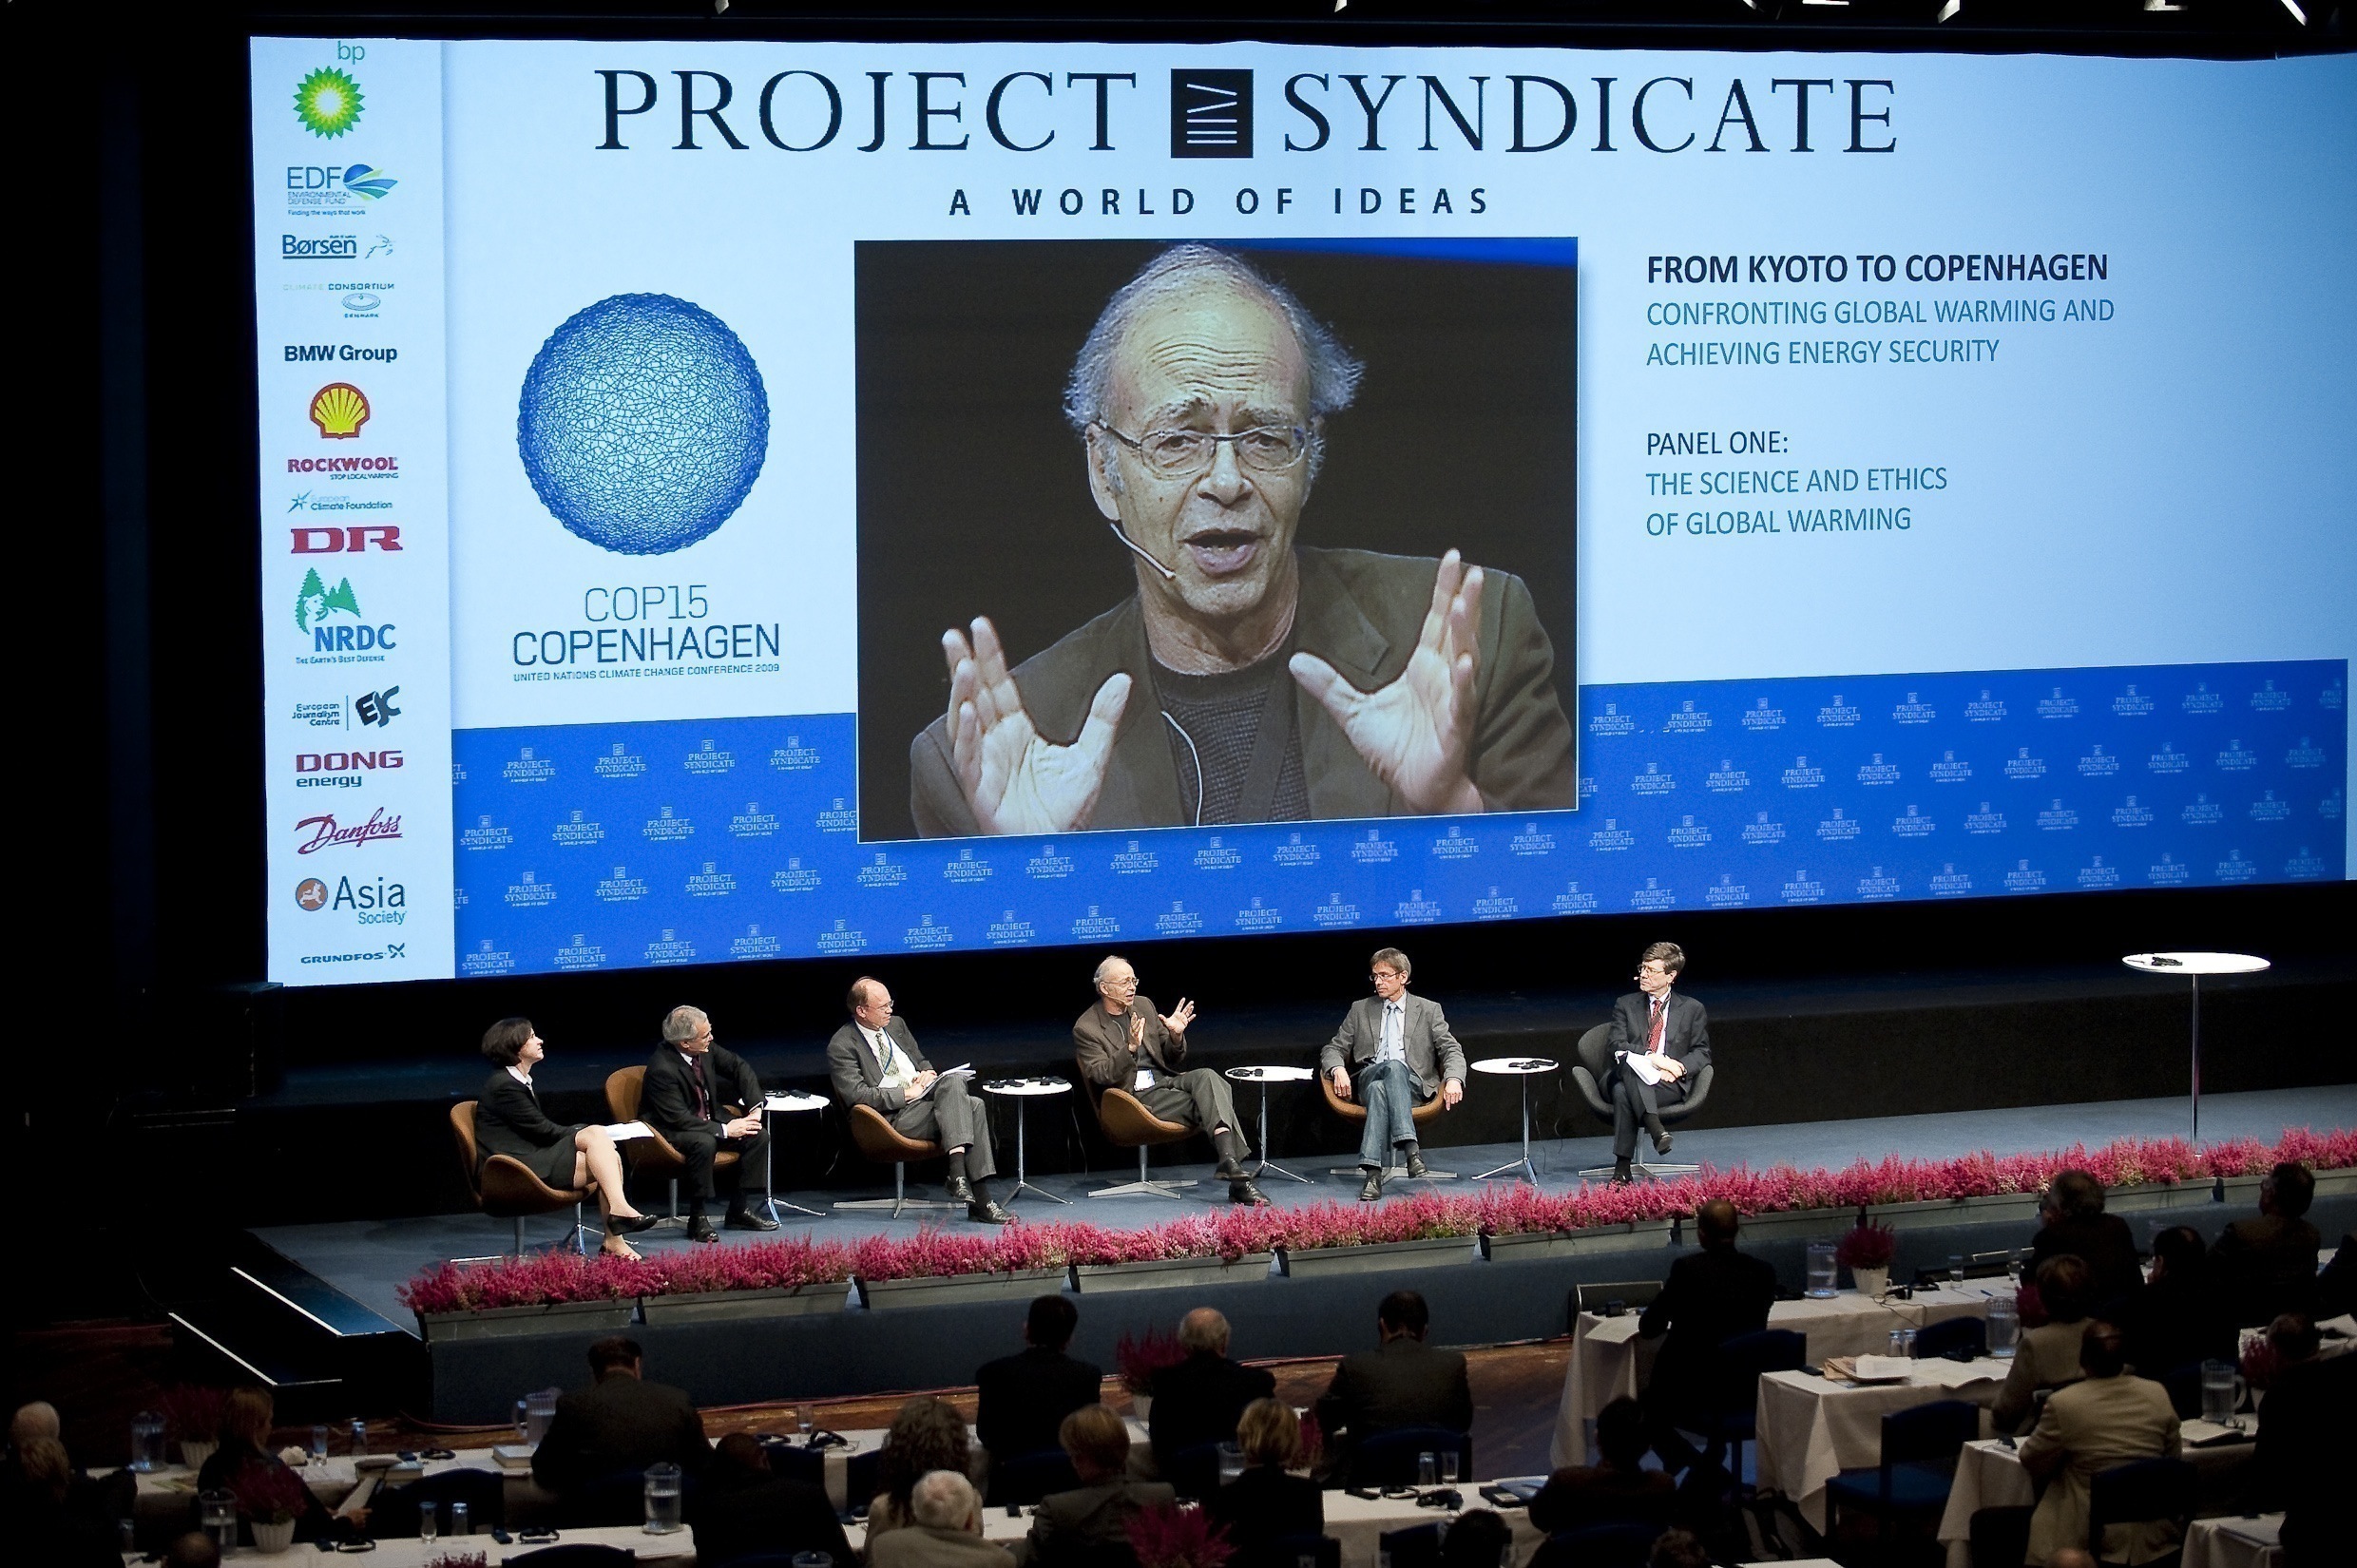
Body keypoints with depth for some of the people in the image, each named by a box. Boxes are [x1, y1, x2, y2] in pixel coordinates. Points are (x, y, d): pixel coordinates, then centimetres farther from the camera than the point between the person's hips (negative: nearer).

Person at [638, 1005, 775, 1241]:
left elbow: (739, 1066, 8)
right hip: (671, 1132, -8)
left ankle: (743, 1211, 1)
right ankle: (697, 1219, -26)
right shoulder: (661, 1069, -29)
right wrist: (724, 1130, -26)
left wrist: (755, 1106, -3)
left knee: (759, 1136, -6)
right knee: (704, 1144, -38)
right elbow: (678, 1119, -28)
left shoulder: (706, 1049, -7)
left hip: (708, 1120, 8)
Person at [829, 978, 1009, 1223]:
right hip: (894, 1116, -7)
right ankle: (979, 1201, -31)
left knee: (954, 1081, -27)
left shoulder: (896, 1024, 18)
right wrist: (906, 1094, -16)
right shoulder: (841, 1047, -5)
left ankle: (958, 1172, -33)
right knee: (971, 1107, -26)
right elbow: (856, 1095, -15)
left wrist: (927, 1073, 4)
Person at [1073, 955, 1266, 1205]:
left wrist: (1176, 1036, -5)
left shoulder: (1143, 1005, 14)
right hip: (1136, 1098, -6)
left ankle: (1231, 1163, -40)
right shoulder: (1085, 1029, -2)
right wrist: (1130, 1048, -27)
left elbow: (1173, 1058, 18)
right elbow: (1101, 1075, -13)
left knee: (1206, 1076, -27)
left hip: (1164, 1081, 6)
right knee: (1206, 1103, -27)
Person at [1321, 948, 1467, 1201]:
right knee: (1393, 1066, -38)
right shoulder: (1361, 1010, 22)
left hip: (1412, 1084, -1)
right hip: (1368, 1077, 1)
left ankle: (1373, 1173, -54)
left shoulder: (1428, 1010, 16)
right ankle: (1409, 1146, -54)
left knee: (1385, 1083, -40)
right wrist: (1338, 1070, -7)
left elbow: (1452, 1050, 7)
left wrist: (1454, 1080, -15)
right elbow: (1333, 1049, 18)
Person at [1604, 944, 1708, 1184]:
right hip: (1626, 1077, 1)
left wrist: (1679, 1067, -12)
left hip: (1670, 1083, -1)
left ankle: (1622, 1167, -44)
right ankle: (1654, 1126, -55)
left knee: (1624, 1092, -37)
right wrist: (1651, 1057, -16)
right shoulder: (1626, 1005, 18)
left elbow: (1702, 1053, 11)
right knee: (1629, 1063, -39)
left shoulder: (1692, 1009, 16)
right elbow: (1617, 1047, 2)